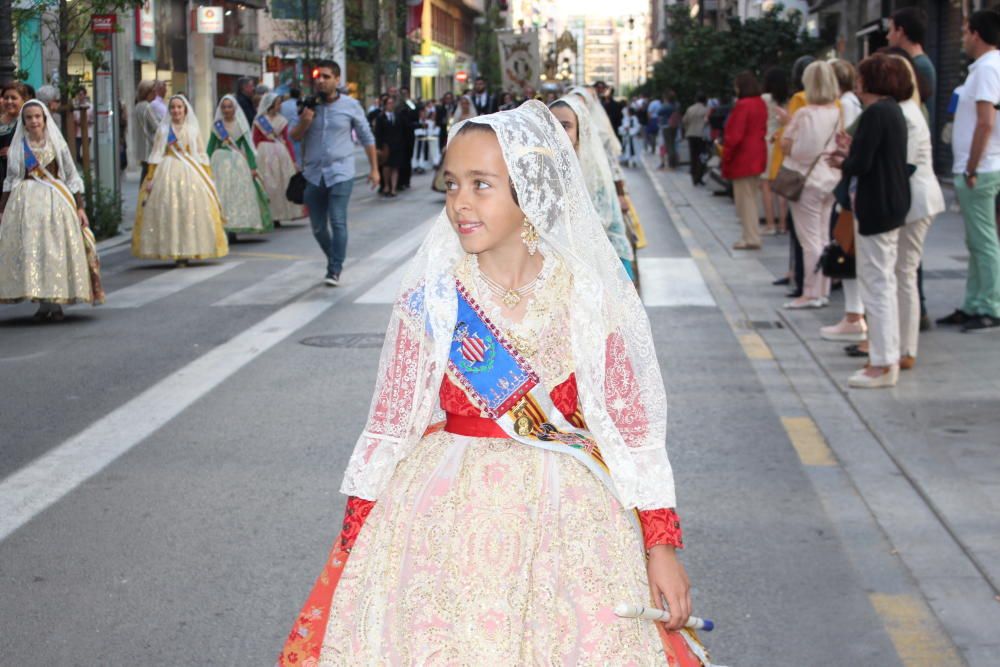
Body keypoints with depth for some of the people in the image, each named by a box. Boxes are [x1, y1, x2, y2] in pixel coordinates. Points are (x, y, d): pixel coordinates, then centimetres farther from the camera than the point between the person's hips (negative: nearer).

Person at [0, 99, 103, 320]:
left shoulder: (57, 144, 7)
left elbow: (72, 177, 8)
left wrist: (79, 207, 3)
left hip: (56, 202, -1)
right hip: (26, 202, 1)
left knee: (57, 249, -5)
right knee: (30, 250, -6)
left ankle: (56, 302, 1)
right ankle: (43, 303, -2)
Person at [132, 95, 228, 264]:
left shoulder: (193, 130, 12)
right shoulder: (163, 130, 10)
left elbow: (201, 155, 12)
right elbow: (156, 155, 7)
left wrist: (207, 179, 4)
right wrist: (150, 178, 0)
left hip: (190, 173, 1)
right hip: (167, 174, 0)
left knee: (191, 211, -6)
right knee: (168, 211, -7)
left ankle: (188, 251, -1)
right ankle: (175, 252, -5)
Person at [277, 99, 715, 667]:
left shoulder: (592, 296, -5)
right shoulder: (433, 297, -4)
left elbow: (635, 428, -2)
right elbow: (390, 428, 1)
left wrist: (662, 544, -5)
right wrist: (357, 543, -1)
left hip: (570, 524, 0)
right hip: (448, 522, 0)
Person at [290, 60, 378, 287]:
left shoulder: (350, 105, -1)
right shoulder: (308, 105, 5)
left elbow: (366, 137, 7)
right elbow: (294, 137, 8)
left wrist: (374, 168, 5)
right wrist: (304, 123, -13)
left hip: (341, 173, -3)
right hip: (313, 174, 3)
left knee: (338, 222, -14)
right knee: (318, 227, 9)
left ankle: (335, 271, -11)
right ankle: (334, 259, 33)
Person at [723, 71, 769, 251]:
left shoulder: (742, 105, -18)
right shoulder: (760, 104, 9)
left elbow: (734, 136, -20)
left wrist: (726, 157, -11)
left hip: (742, 160, -9)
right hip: (757, 158, 9)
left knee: (745, 199, -2)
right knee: (751, 198, 17)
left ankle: (751, 238, -1)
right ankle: (752, 236, 22)